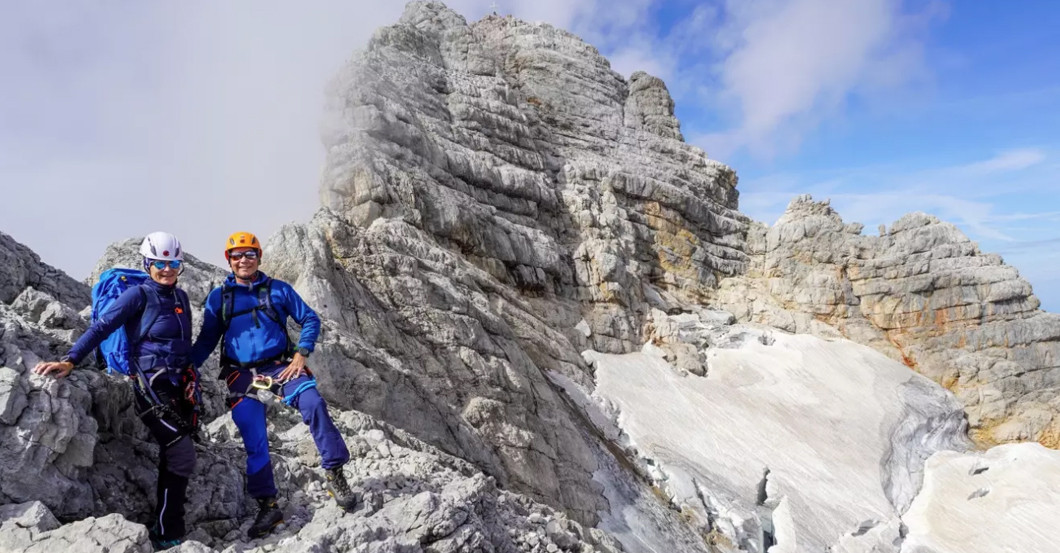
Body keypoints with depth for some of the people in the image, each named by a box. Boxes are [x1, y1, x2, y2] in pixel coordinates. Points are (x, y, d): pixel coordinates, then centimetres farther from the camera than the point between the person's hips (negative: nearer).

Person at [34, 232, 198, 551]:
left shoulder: (180, 297, 13)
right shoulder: (138, 295, -7)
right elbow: (101, 327, -13)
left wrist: (191, 377, 16)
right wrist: (70, 361, -24)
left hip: (179, 383, 7)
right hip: (152, 384, -7)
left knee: (174, 457, 9)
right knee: (182, 456, -13)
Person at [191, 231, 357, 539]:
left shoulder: (278, 290, 6)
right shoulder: (218, 297, 8)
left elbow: (310, 320, 6)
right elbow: (206, 340, 12)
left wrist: (301, 355, -7)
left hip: (280, 366, -1)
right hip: (242, 375, 2)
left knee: (313, 403, -27)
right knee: (255, 443, -2)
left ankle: (335, 474, -19)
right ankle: (267, 506, 10)